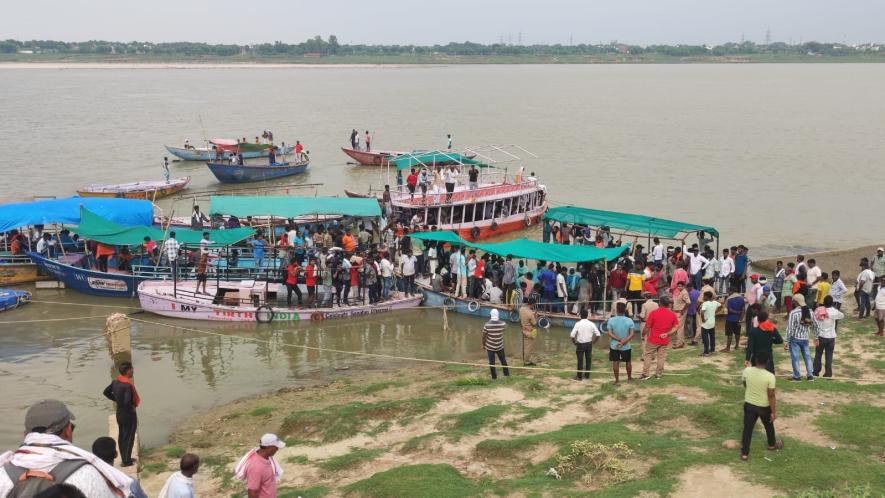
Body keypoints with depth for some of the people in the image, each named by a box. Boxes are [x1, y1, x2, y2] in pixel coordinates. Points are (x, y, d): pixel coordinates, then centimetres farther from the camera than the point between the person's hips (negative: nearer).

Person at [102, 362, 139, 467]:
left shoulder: (115, 381, 0)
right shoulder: (128, 385, -27)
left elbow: (106, 392, 12)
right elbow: (127, 401, -34)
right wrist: (133, 406, -13)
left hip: (119, 413, 8)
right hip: (129, 414, -8)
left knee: (121, 436, 16)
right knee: (128, 437, 3)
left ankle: (124, 458, 27)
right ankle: (126, 461, 10)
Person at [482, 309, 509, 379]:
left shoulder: (487, 325, -19)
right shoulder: (503, 324, -14)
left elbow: (484, 336, -11)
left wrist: (483, 345, 6)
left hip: (490, 347, -2)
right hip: (500, 346, 2)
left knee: (491, 362, 11)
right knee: (503, 360, 21)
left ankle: (494, 376, 18)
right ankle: (506, 374, 32)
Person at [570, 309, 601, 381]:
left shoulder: (578, 324, -12)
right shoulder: (591, 324, -4)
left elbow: (572, 335, -15)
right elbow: (598, 335, -2)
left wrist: (575, 342, 0)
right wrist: (593, 341, 9)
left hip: (580, 344, -3)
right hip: (589, 344, 3)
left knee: (580, 360, 5)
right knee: (588, 360, 14)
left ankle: (579, 376, 11)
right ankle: (587, 375, 23)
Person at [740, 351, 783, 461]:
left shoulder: (747, 371, -14)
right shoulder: (770, 376, -24)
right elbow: (771, 396, -19)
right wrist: (774, 412, -10)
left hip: (749, 404, 2)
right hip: (764, 406, -2)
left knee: (748, 428, 10)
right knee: (769, 426, 25)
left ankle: (744, 453, 13)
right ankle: (772, 444, 47)